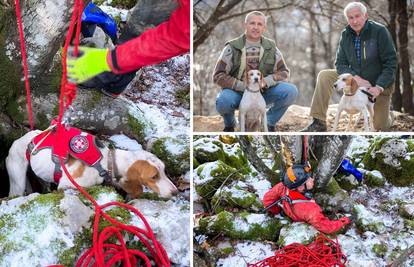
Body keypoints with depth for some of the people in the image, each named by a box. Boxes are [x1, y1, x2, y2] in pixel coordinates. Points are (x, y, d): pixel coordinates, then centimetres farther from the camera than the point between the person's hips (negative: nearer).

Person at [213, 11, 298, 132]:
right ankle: (230, 124, 1)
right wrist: (243, 85, -21)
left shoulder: (271, 47, 2)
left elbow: (283, 72, 5)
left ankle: (269, 123, 3)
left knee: (291, 91, -22)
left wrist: (266, 81, -16)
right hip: (237, 92, -2)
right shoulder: (232, 47, -6)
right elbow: (218, 76, -9)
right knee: (223, 101, -36)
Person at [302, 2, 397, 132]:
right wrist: (356, 78, -24)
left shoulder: (379, 31, -17)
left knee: (380, 127, -5)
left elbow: (390, 63, -17)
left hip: (379, 84, -3)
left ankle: (385, 114, 34)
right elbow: (340, 64, -5)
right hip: (356, 80, 4)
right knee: (324, 76, -18)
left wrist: (379, 87, -27)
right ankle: (319, 123, -15)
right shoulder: (346, 35, -4)